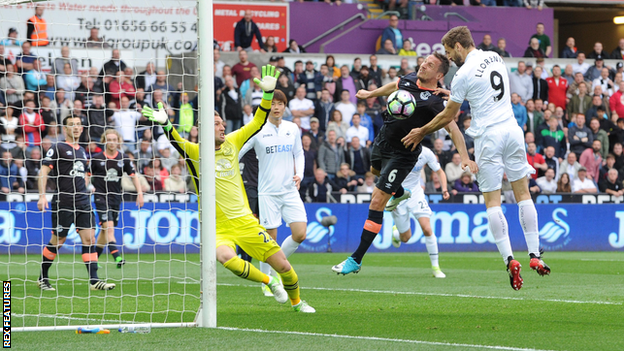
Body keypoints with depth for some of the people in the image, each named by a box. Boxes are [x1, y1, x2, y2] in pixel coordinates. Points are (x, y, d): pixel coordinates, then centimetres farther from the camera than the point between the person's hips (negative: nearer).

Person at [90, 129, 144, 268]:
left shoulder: (123, 159, 4)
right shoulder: (96, 159, -2)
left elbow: (133, 176, 7)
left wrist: (140, 193, -3)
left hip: (116, 198, 4)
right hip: (101, 197, -4)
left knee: (105, 230, 11)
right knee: (108, 227, -18)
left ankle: (94, 258, 26)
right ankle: (117, 257, -30)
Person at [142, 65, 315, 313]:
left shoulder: (231, 143, 6)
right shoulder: (194, 152, -5)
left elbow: (258, 123, 9)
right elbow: (175, 140, -24)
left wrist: (268, 93, -2)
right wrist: (165, 123, -43)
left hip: (245, 222, 3)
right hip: (218, 227, -3)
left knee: (283, 265, 2)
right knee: (226, 258, -35)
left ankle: (296, 301, 30)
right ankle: (268, 281, -10)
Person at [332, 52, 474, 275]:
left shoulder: (435, 101, -25)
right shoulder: (410, 79, -4)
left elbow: (453, 129, -32)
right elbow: (394, 87, 19)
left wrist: (465, 158, -44)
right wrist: (371, 93, 31)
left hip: (402, 154, -8)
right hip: (383, 139, 8)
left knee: (376, 204, -11)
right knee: (375, 170, 39)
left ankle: (356, 260, -5)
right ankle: (399, 194, 72)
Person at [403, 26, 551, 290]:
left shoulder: (464, 73, -9)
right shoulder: (495, 58, 10)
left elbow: (448, 116, 0)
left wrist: (421, 132, 13)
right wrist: (454, 97, 28)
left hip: (488, 137, -6)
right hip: (512, 129, 6)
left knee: (492, 201, -1)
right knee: (523, 192, 9)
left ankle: (509, 259, -11)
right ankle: (535, 254, 5)